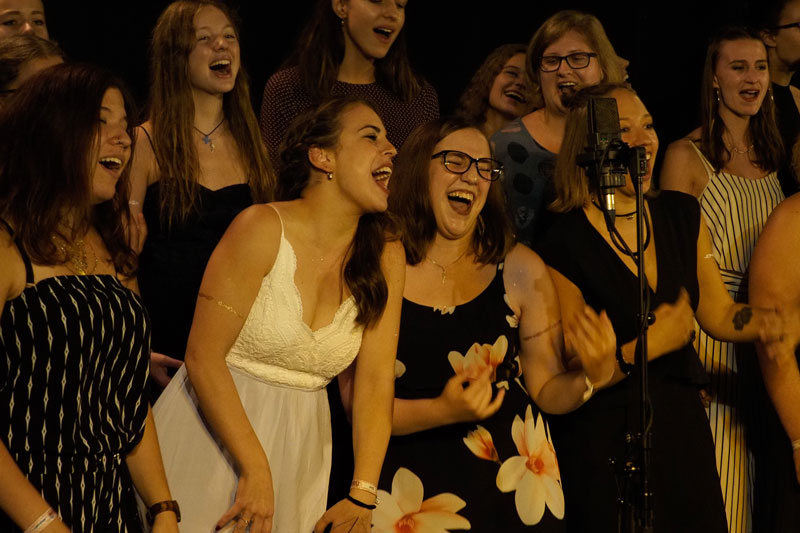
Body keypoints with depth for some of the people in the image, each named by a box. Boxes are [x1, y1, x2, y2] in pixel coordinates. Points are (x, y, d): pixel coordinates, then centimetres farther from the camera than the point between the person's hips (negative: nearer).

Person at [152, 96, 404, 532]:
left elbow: (375, 382, -4)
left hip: (299, 445, 4)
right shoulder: (262, 229, -14)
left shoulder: (386, 259, 0)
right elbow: (203, 357, -16)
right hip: (215, 432, -4)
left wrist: (362, 496, -12)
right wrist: (255, 470, -20)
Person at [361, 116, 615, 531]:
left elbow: (546, 390, 4)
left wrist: (590, 378, -16)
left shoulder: (521, 271, 0)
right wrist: (443, 411, -20)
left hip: (514, 489, 2)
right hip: (412, 492, -2)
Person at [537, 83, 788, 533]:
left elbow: (719, 313, 7)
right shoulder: (565, 246, -16)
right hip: (603, 441, -5)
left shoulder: (682, 215, 2)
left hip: (682, 426, 5)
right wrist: (648, 346, -24)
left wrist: (764, 320, -13)